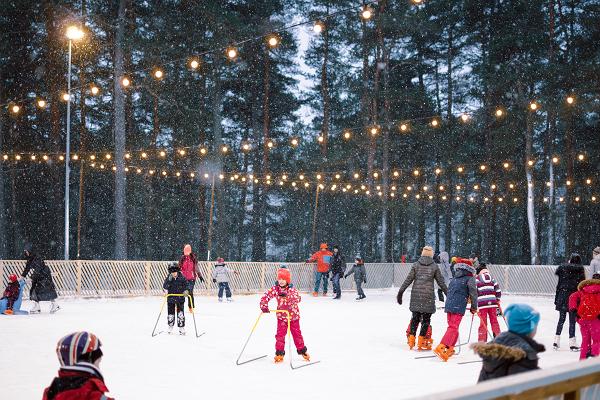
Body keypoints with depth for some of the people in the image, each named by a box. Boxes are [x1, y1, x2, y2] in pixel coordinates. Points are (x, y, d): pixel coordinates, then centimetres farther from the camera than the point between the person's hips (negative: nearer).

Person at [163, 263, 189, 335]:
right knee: (170, 313, 9)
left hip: (180, 299, -1)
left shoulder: (182, 278, -5)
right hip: (171, 299, 1)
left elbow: (186, 285, 2)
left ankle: (181, 328, 8)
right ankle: (170, 327, 27)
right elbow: (165, 287, -12)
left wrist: (185, 291, -14)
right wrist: (169, 280, -26)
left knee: (180, 314, 0)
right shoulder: (168, 278, -3)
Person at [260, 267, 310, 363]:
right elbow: (266, 296, -10)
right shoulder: (275, 289, -8)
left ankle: (302, 350, 27)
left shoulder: (292, 290, -14)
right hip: (281, 316, 1)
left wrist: (286, 296, -44)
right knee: (280, 334, -4)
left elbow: (297, 299, -30)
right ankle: (279, 353, 5)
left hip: (293, 316, -1)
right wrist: (264, 306, -25)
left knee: (297, 334, 10)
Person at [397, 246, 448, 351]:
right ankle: (421, 342, 2)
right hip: (428, 295, -2)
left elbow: (408, 280, 1)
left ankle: (411, 338, 8)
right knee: (426, 319, 4)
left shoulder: (416, 265, 4)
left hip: (416, 295, 2)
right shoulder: (434, 266, 1)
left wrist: (400, 292, 6)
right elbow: (441, 282, 3)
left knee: (415, 317, 12)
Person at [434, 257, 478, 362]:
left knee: (452, 327, 19)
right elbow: (473, 294, 0)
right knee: (453, 328, -11)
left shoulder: (455, 278, 20)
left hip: (449, 305, 7)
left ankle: (449, 349, 21)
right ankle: (441, 348, -26)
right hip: (459, 307, -7)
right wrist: (474, 308, 11)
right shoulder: (470, 279, 1)